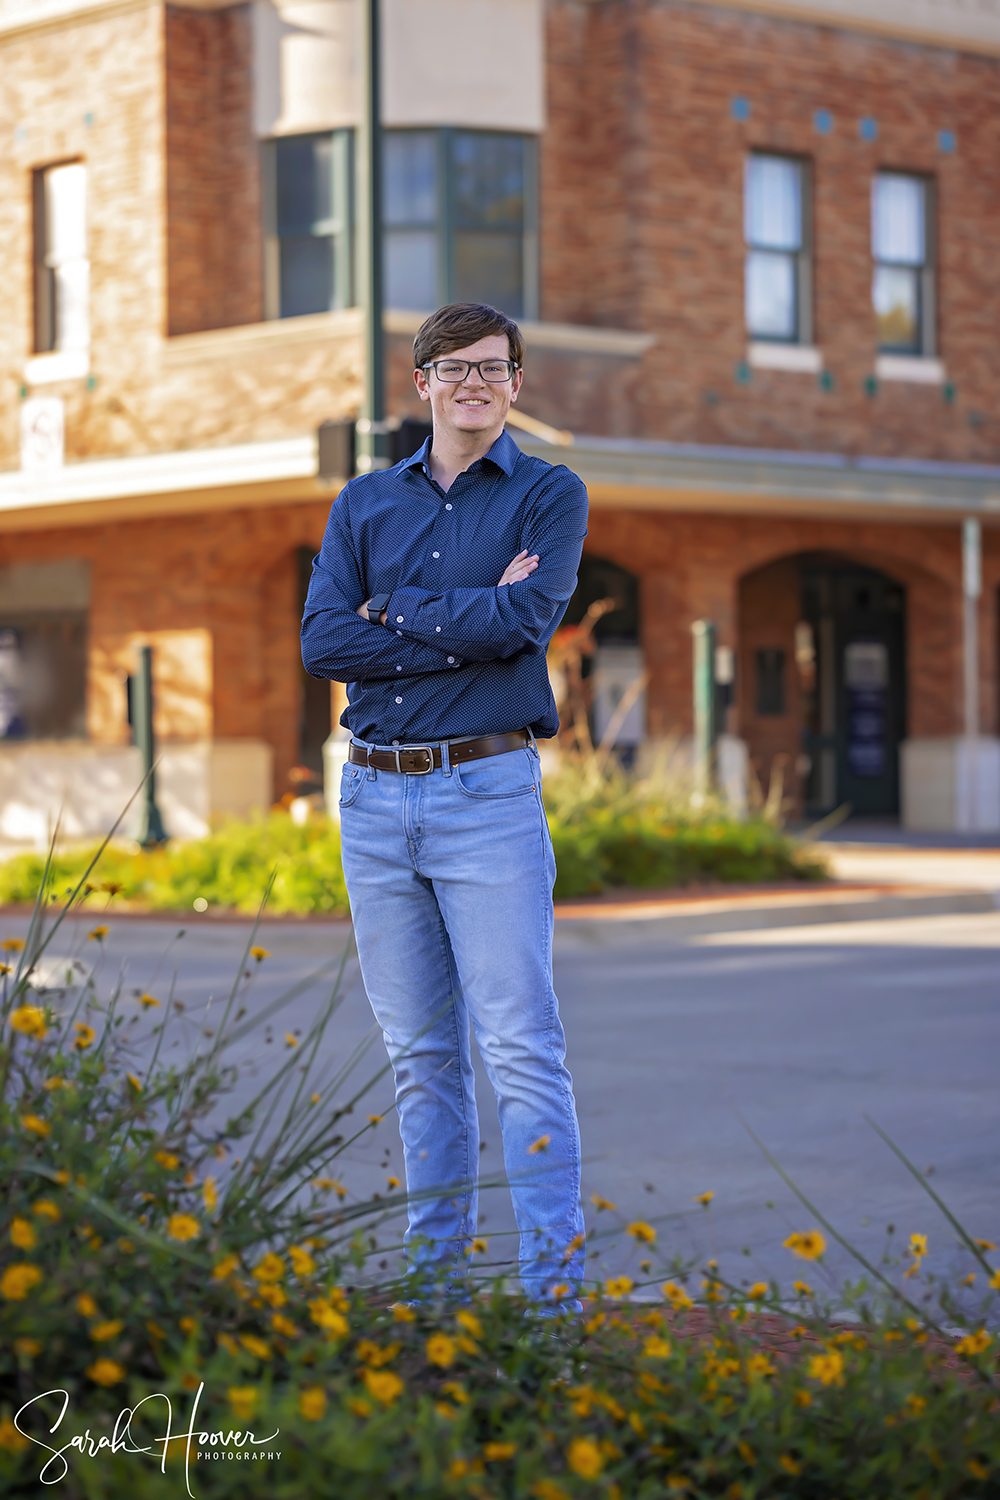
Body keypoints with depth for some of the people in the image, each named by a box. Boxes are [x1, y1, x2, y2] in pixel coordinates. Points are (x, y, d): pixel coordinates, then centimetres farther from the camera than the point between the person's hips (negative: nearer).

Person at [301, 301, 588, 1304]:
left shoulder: (550, 497, 4)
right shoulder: (364, 504, 13)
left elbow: (523, 620, -14)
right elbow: (320, 644, -1)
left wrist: (392, 607, -4)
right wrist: (466, 627, -9)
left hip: (489, 794, -4)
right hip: (374, 798, 4)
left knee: (521, 1049, -9)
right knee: (419, 1057, 10)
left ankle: (555, 1286, -8)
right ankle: (433, 1276, 17)